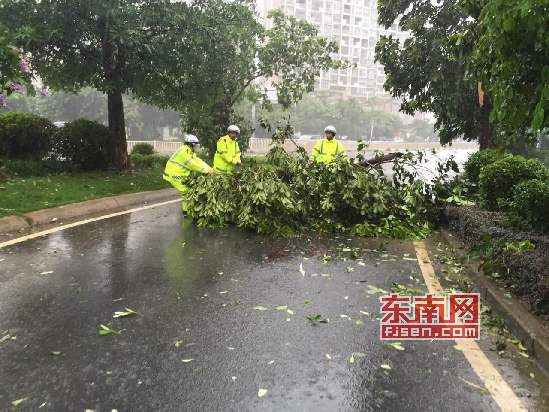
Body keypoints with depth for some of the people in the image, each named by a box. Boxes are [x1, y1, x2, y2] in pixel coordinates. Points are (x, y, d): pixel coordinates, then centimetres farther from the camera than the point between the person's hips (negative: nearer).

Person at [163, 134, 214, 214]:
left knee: (189, 188, 15)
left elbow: (198, 161, -1)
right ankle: (186, 211, 2)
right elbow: (192, 165, -26)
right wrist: (206, 171, -25)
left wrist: (209, 169, -14)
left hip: (180, 175, 10)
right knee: (186, 191, -9)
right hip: (174, 175, -10)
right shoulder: (183, 152, -23)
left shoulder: (190, 152, 8)